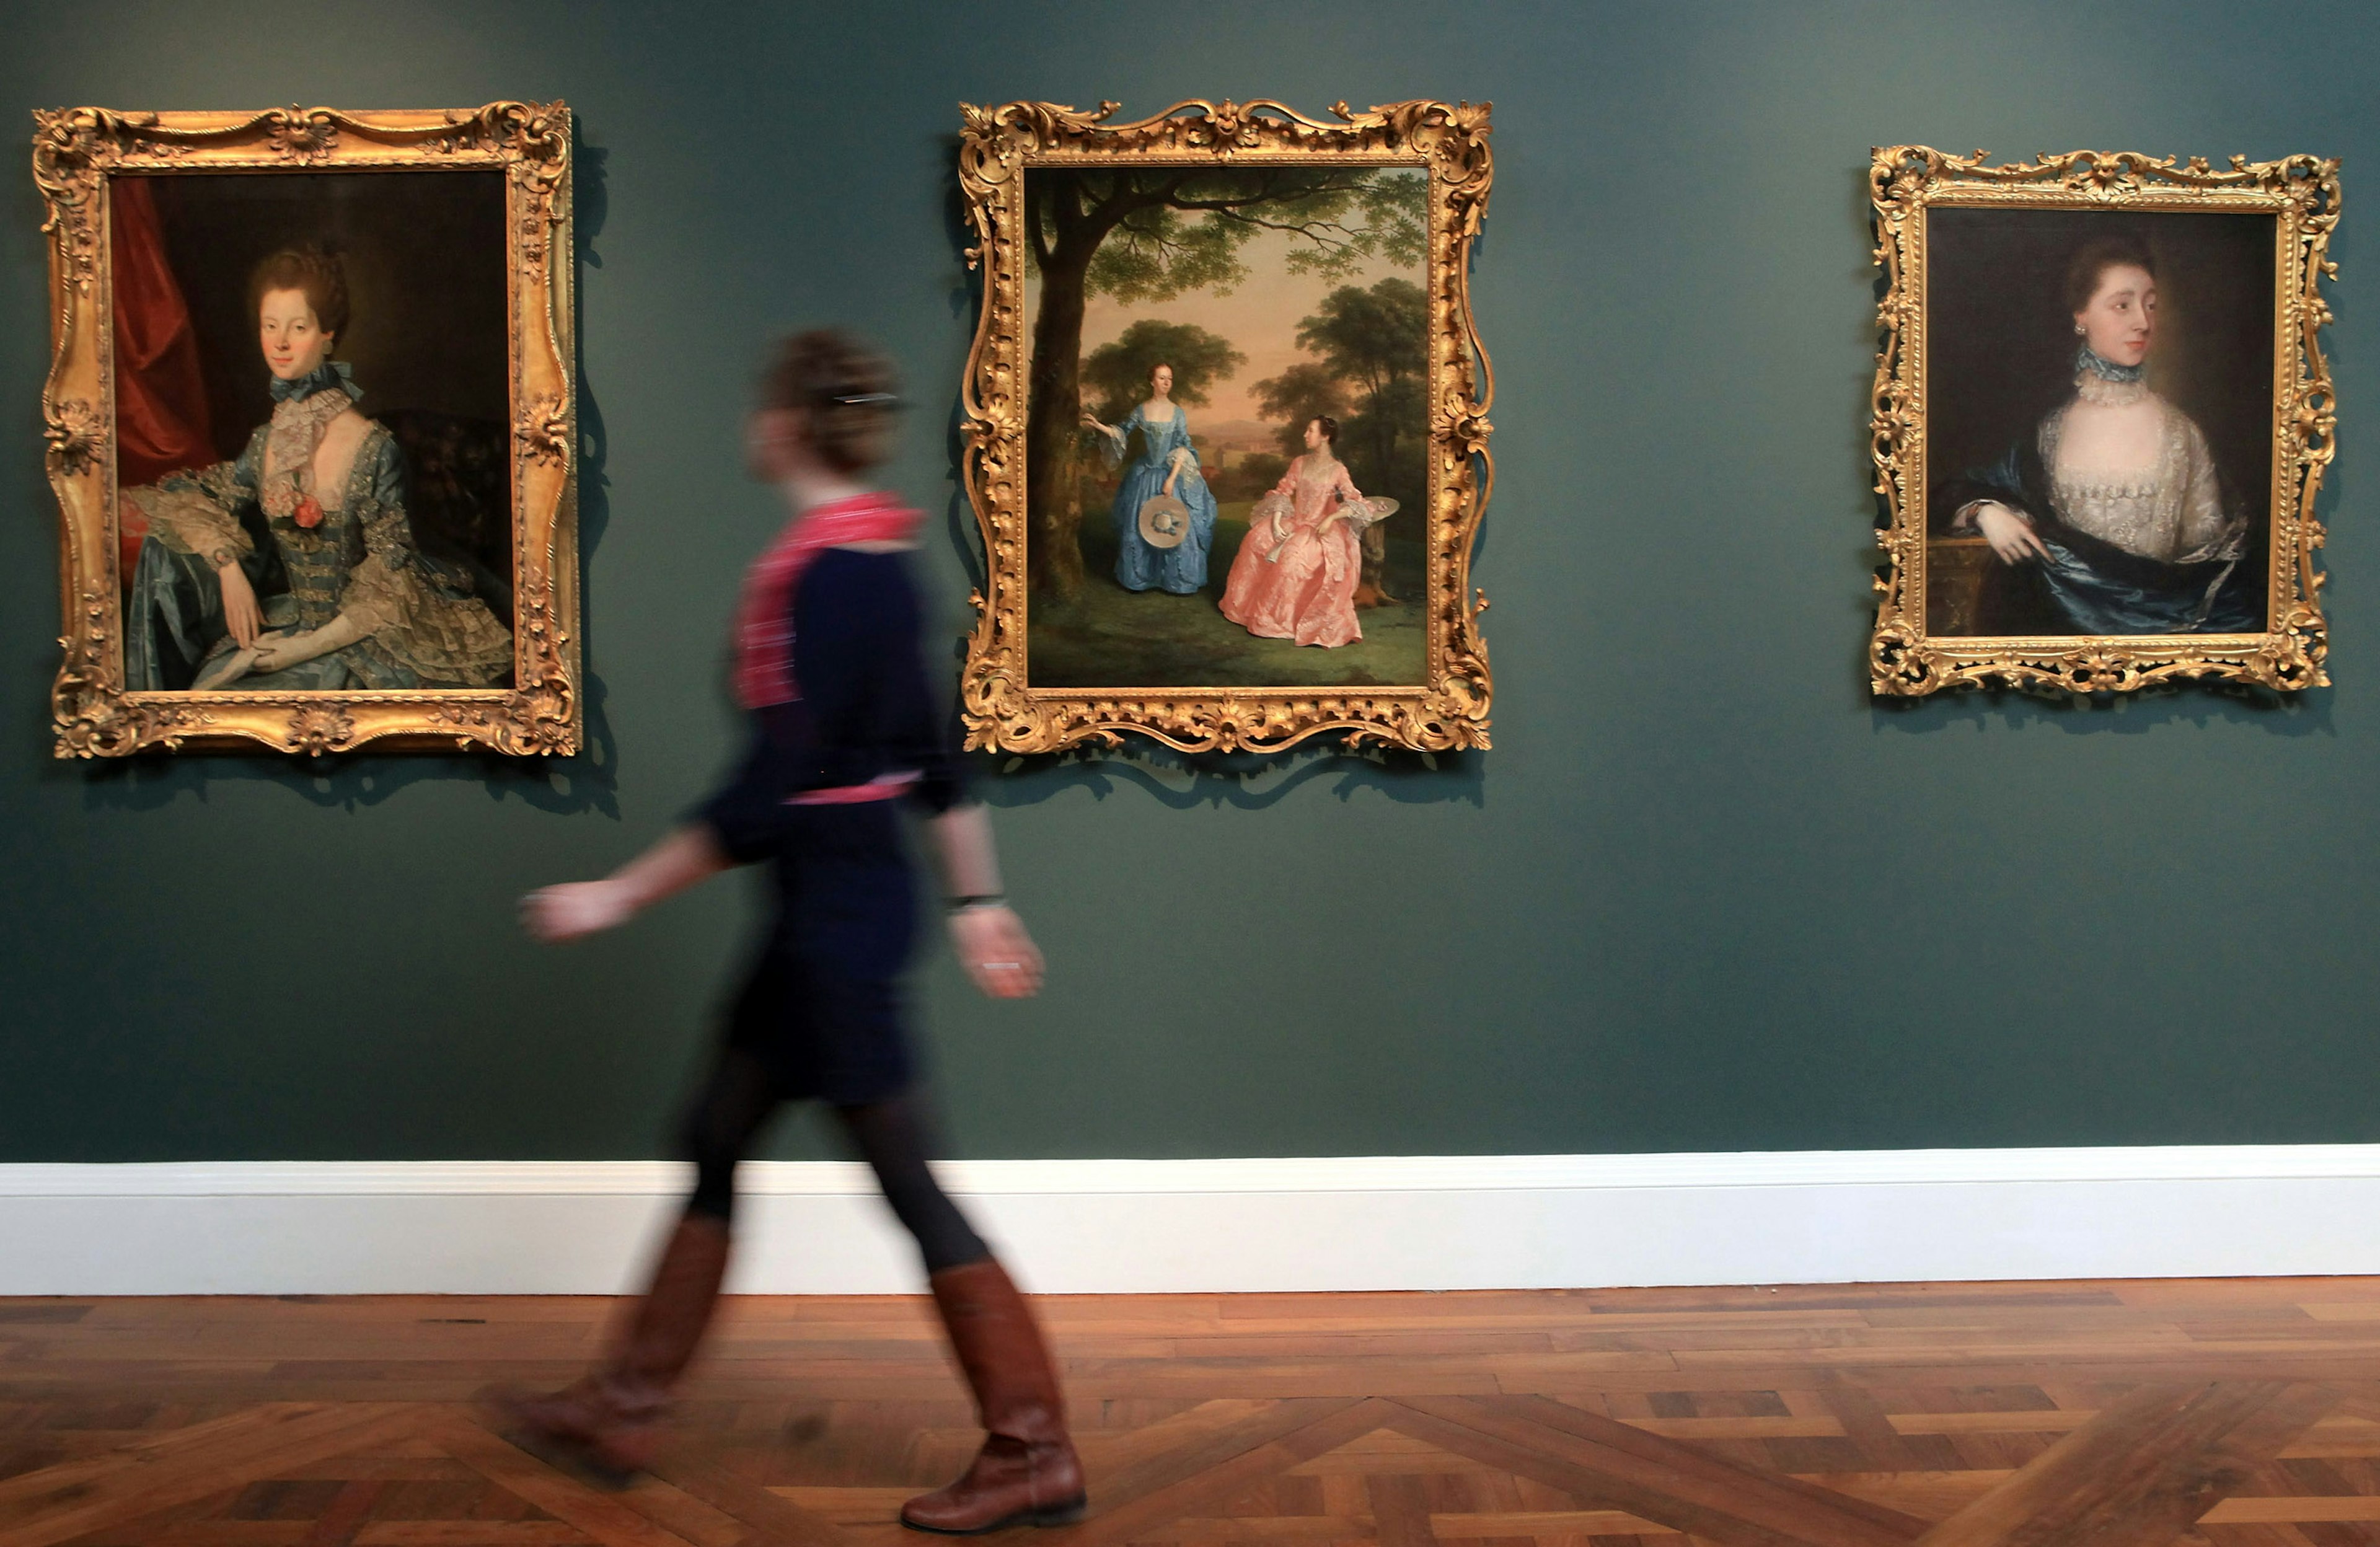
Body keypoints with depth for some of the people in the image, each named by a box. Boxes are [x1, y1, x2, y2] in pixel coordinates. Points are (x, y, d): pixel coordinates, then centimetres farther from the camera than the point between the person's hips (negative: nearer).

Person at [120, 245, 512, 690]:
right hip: (288, 618, 5)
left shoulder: (372, 448, -13)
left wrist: (311, 645, -15)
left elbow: (389, 585, -11)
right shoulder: (266, 442, 3)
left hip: (353, 634, -5)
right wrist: (230, 570, 0)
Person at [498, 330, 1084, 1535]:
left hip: (834, 912, -10)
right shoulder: (879, 561, 9)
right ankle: (626, 1406, 32)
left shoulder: (821, 574, -19)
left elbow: (770, 790, -22)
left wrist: (619, 897, -14)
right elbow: (935, 757, 13)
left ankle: (1035, 1456, 11)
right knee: (716, 1138, 17)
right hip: (839, 905, 10)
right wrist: (976, 901, 18)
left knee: (909, 1183, -1)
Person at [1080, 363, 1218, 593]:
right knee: (1138, 526, 7)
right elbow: (1122, 432, 13)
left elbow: (1183, 449, -7)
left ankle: (1179, 579, 10)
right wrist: (1098, 426, -1)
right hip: (1144, 476, 2)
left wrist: (1172, 479, -14)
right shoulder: (1141, 410, 0)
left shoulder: (1178, 412, -4)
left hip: (1172, 473, -2)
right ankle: (1139, 575, 22)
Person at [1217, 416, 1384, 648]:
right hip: (1294, 523, 5)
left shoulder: (1338, 471, -3)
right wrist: (1276, 522, -11)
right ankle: (1256, 606, -9)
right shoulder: (1300, 464, 10)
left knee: (1295, 555, -34)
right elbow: (1282, 493, 5)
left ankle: (1286, 617, -23)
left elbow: (1357, 505, -7)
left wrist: (1331, 518, -20)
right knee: (1257, 540, -19)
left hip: (1320, 530, -5)